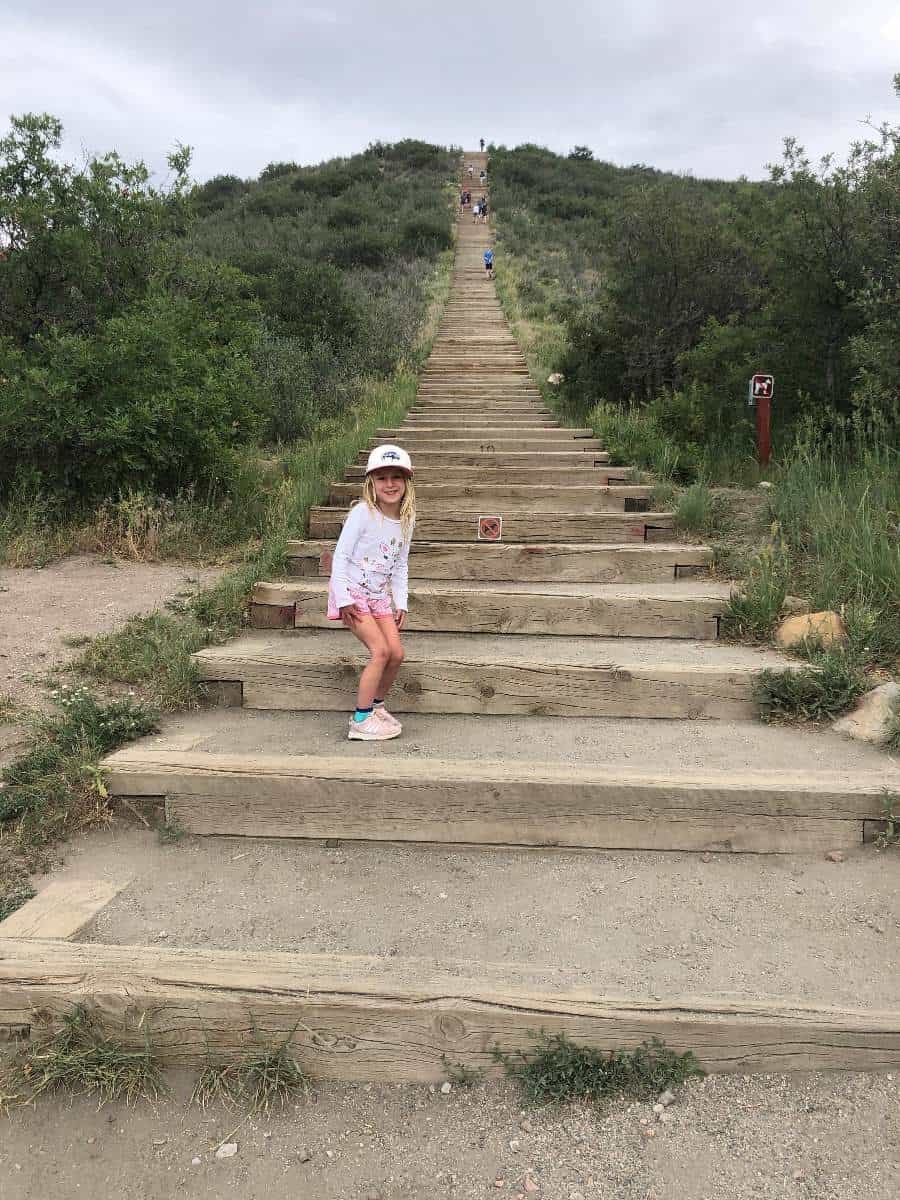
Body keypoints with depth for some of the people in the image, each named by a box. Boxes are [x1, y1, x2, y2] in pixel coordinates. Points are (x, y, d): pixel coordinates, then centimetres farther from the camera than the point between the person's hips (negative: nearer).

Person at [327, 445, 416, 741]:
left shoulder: (406, 520, 3)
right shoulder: (362, 513, -16)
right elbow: (341, 555, -15)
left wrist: (401, 603, 6)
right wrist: (344, 599, -18)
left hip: (379, 595, 7)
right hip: (352, 593, -6)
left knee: (397, 653, -1)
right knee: (381, 651, -17)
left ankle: (376, 707, 20)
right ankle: (361, 720, -6)